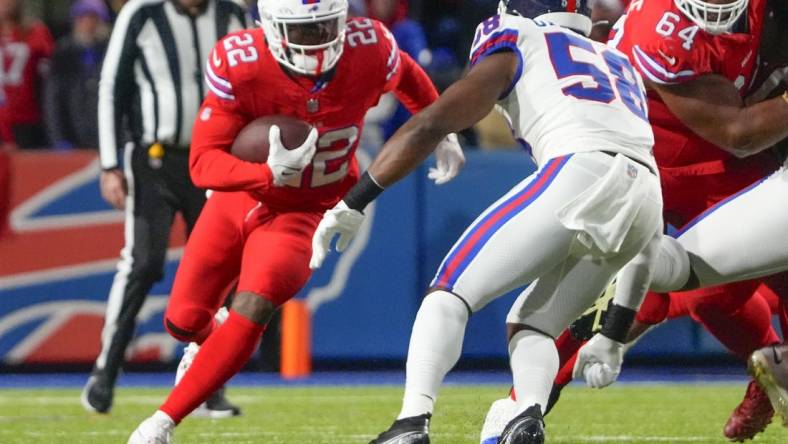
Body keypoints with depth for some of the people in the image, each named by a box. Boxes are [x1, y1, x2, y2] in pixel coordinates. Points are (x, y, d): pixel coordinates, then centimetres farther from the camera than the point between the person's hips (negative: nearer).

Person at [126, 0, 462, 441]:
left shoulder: (370, 52, -23)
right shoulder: (240, 66, -29)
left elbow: (408, 75, 3)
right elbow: (203, 162, -28)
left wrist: (444, 134, 14)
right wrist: (271, 174, -45)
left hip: (304, 211, -1)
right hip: (240, 197, 1)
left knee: (251, 315, -23)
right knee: (184, 322, 10)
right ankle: (212, 345, 49)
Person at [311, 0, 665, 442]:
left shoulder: (517, 45, 21)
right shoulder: (621, 65, 36)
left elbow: (431, 124, 8)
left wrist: (352, 204, 12)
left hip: (580, 172, -6)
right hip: (648, 197, 6)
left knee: (452, 291, 3)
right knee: (531, 325, 20)